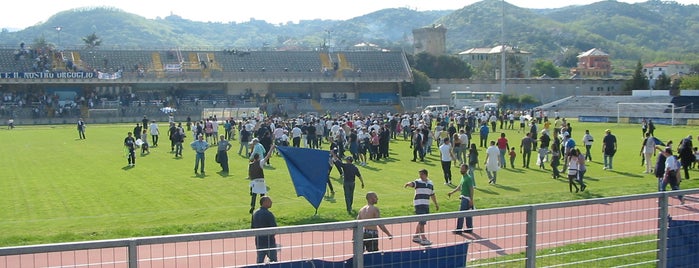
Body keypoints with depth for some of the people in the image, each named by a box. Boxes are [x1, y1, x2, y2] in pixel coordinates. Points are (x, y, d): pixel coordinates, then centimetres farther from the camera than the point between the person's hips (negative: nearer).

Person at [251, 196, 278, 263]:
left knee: (259, 261, 10)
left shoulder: (255, 214, 6)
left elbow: (252, 227, 12)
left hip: (258, 242, 7)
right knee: (273, 260, 5)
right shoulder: (268, 214, -18)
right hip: (269, 241, -7)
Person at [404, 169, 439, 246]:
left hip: (426, 205, 7)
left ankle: (416, 236, 28)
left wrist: (436, 204, 27)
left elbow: (432, 195, 22)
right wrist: (408, 184, -52)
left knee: (421, 222, 14)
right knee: (422, 222, -10)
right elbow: (412, 183, -29)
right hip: (419, 204, -7)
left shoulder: (430, 183, 11)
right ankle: (423, 239, -7)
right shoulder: (418, 182, -7)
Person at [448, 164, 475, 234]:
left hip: (466, 199, -9)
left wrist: (471, 200, -21)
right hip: (464, 197, 9)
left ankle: (458, 230, 0)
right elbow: (459, 187, 21)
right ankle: (469, 228, 20)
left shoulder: (468, 178, -17)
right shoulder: (463, 177, 11)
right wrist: (452, 192, 18)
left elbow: (471, 189, -19)